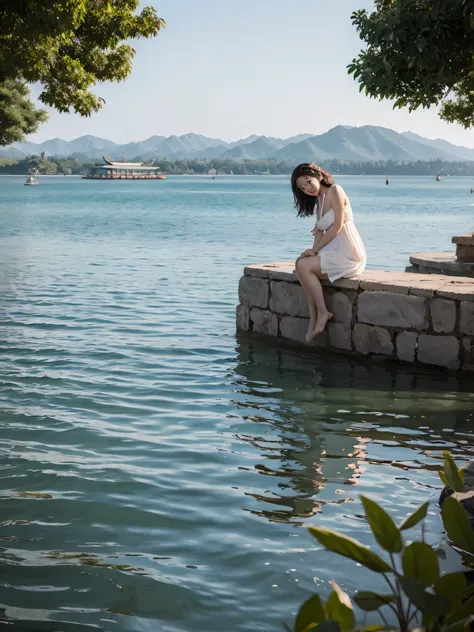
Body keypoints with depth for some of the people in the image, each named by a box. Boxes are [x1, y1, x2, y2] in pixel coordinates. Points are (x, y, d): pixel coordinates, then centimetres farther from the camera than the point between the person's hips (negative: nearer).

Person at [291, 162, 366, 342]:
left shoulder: (334, 191, -7)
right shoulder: (319, 200, 20)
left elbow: (337, 226, -13)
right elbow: (319, 229, 11)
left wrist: (315, 249, -11)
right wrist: (314, 250, -8)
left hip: (348, 253, -9)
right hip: (333, 251, 9)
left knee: (304, 266, -21)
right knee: (301, 264, -11)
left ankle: (323, 313, -12)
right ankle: (314, 320, -13)